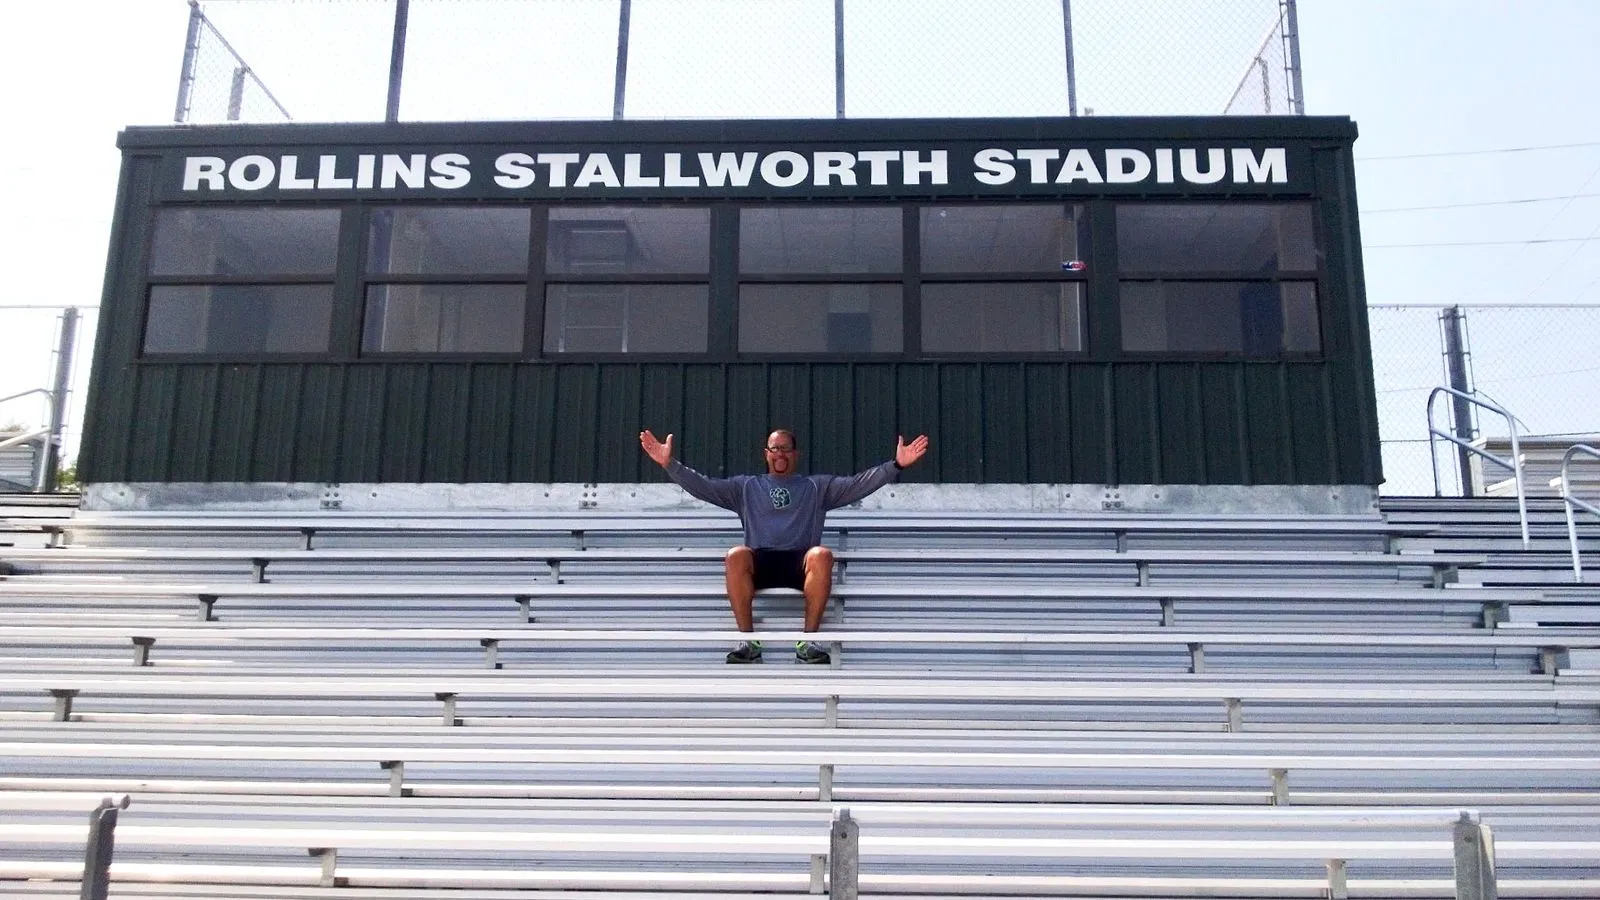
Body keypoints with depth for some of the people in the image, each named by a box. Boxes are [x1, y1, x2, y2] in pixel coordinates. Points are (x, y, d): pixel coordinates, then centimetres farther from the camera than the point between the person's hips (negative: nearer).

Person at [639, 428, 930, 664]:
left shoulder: (816, 486, 23)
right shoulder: (746, 486, 24)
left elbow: (858, 483, 12)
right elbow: (702, 486, 14)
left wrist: (896, 464, -2)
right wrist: (670, 464, 0)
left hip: (800, 561, 0)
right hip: (759, 561, 0)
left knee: (822, 555, -35)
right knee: (735, 556, -34)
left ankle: (807, 641, -28)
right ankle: (748, 641, -26)